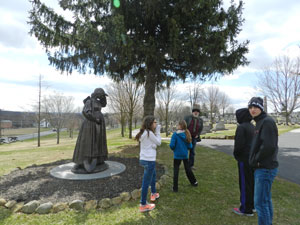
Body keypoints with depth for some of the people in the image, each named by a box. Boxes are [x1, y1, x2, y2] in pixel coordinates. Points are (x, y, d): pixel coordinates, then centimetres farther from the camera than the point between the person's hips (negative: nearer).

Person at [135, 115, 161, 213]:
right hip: (149, 160, -10)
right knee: (146, 182, 0)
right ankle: (143, 205, 11)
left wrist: (156, 132, 7)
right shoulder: (149, 133, -18)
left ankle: (153, 194, 48)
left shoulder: (143, 133, 9)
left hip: (144, 159, 10)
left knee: (153, 175, 29)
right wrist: (158, 131, -1)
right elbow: (158, 143, -8)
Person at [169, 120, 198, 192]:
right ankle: (194, 182, 38)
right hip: (185, 155, 4)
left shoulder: (175, 134, -19)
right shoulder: (187, 134, -5)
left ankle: (175, 188, 10)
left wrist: (173, 149, 1)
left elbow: (172, 145, -21)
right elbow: (190, 146, -2)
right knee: (187, 168, 22)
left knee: (176, 170, 6)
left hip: (177, 155, -4)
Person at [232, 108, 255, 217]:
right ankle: (251, 205, 30)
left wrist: (235, 154, -3)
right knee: (252, 182, 17)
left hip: (244, 159, -8)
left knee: (244, 183, 1)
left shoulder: (241, 127, -17)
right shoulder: (253, 127, 9)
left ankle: (246, 209, 11)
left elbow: (239, 144, -21)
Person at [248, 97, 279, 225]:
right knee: (266, 200, 20)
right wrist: (256, 161, 8)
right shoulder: (260, 122, 14)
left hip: (265, 169, -10)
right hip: (262, 168, 10)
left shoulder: (267, 122, -16)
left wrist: (257, 160, -14)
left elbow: (269, 146, -26)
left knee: (260, 202, -2)